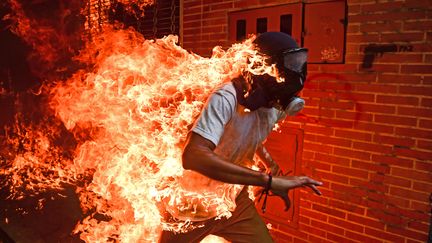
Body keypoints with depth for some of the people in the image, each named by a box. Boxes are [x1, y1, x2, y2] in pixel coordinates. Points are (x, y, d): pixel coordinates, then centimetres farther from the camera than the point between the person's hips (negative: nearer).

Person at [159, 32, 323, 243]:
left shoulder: (276, 106, -9)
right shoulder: (226, 99, -32)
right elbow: (193, 156, -46)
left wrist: (270, 164, 0)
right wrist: (268, 180, -45)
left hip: (233, 202, 5)